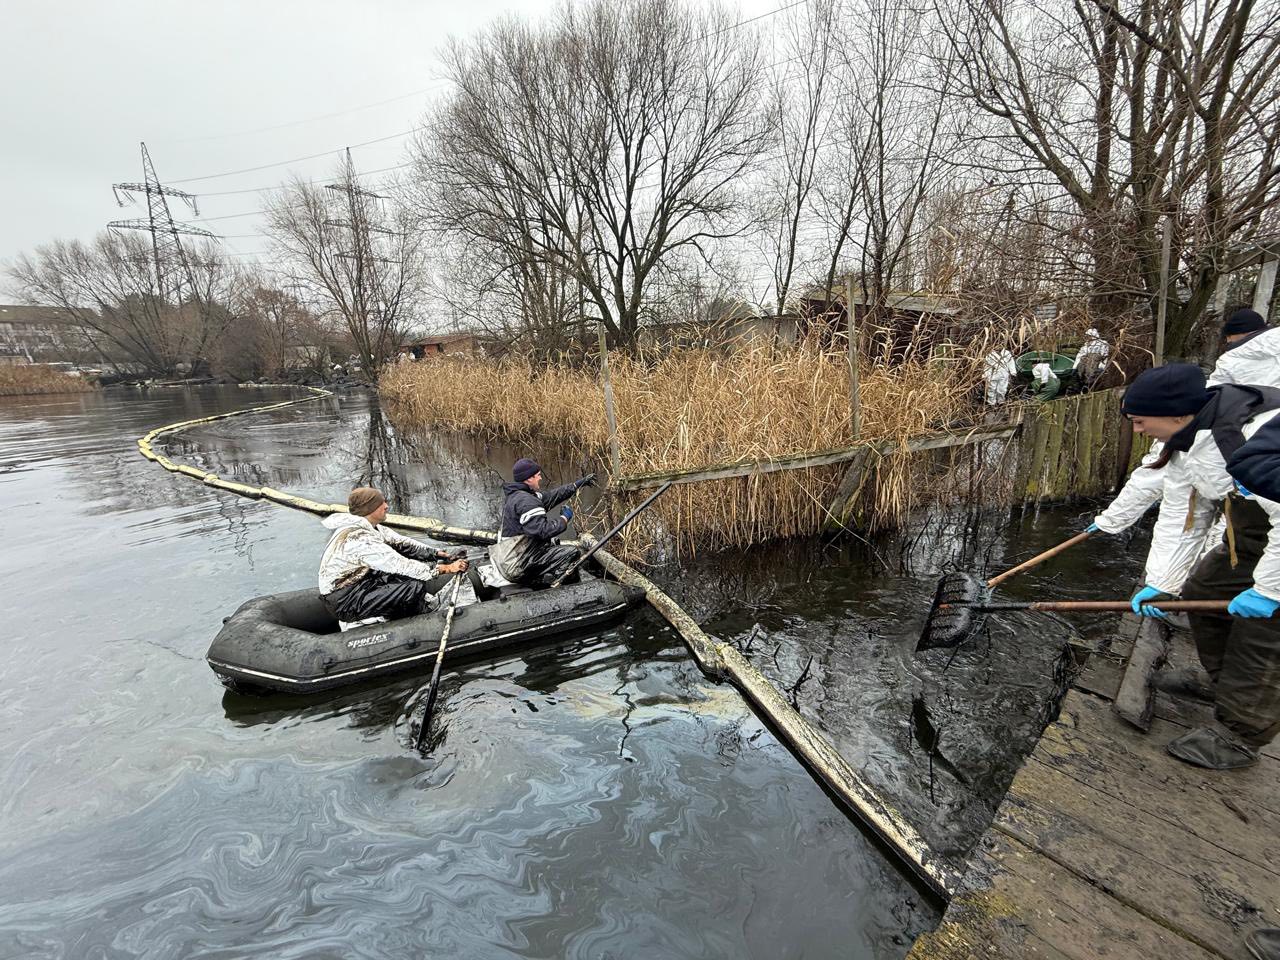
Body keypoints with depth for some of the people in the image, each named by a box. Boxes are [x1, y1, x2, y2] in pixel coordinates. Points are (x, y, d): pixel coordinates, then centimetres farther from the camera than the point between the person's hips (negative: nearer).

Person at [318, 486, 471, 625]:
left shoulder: (366, 526, 1)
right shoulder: (360, 538, -28)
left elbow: (401, 542, 5)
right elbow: (402, 566, -27)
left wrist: (437, 553, -2)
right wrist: (444, 568, -23)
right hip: (345, 603, -10)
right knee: (416, 588, -21)